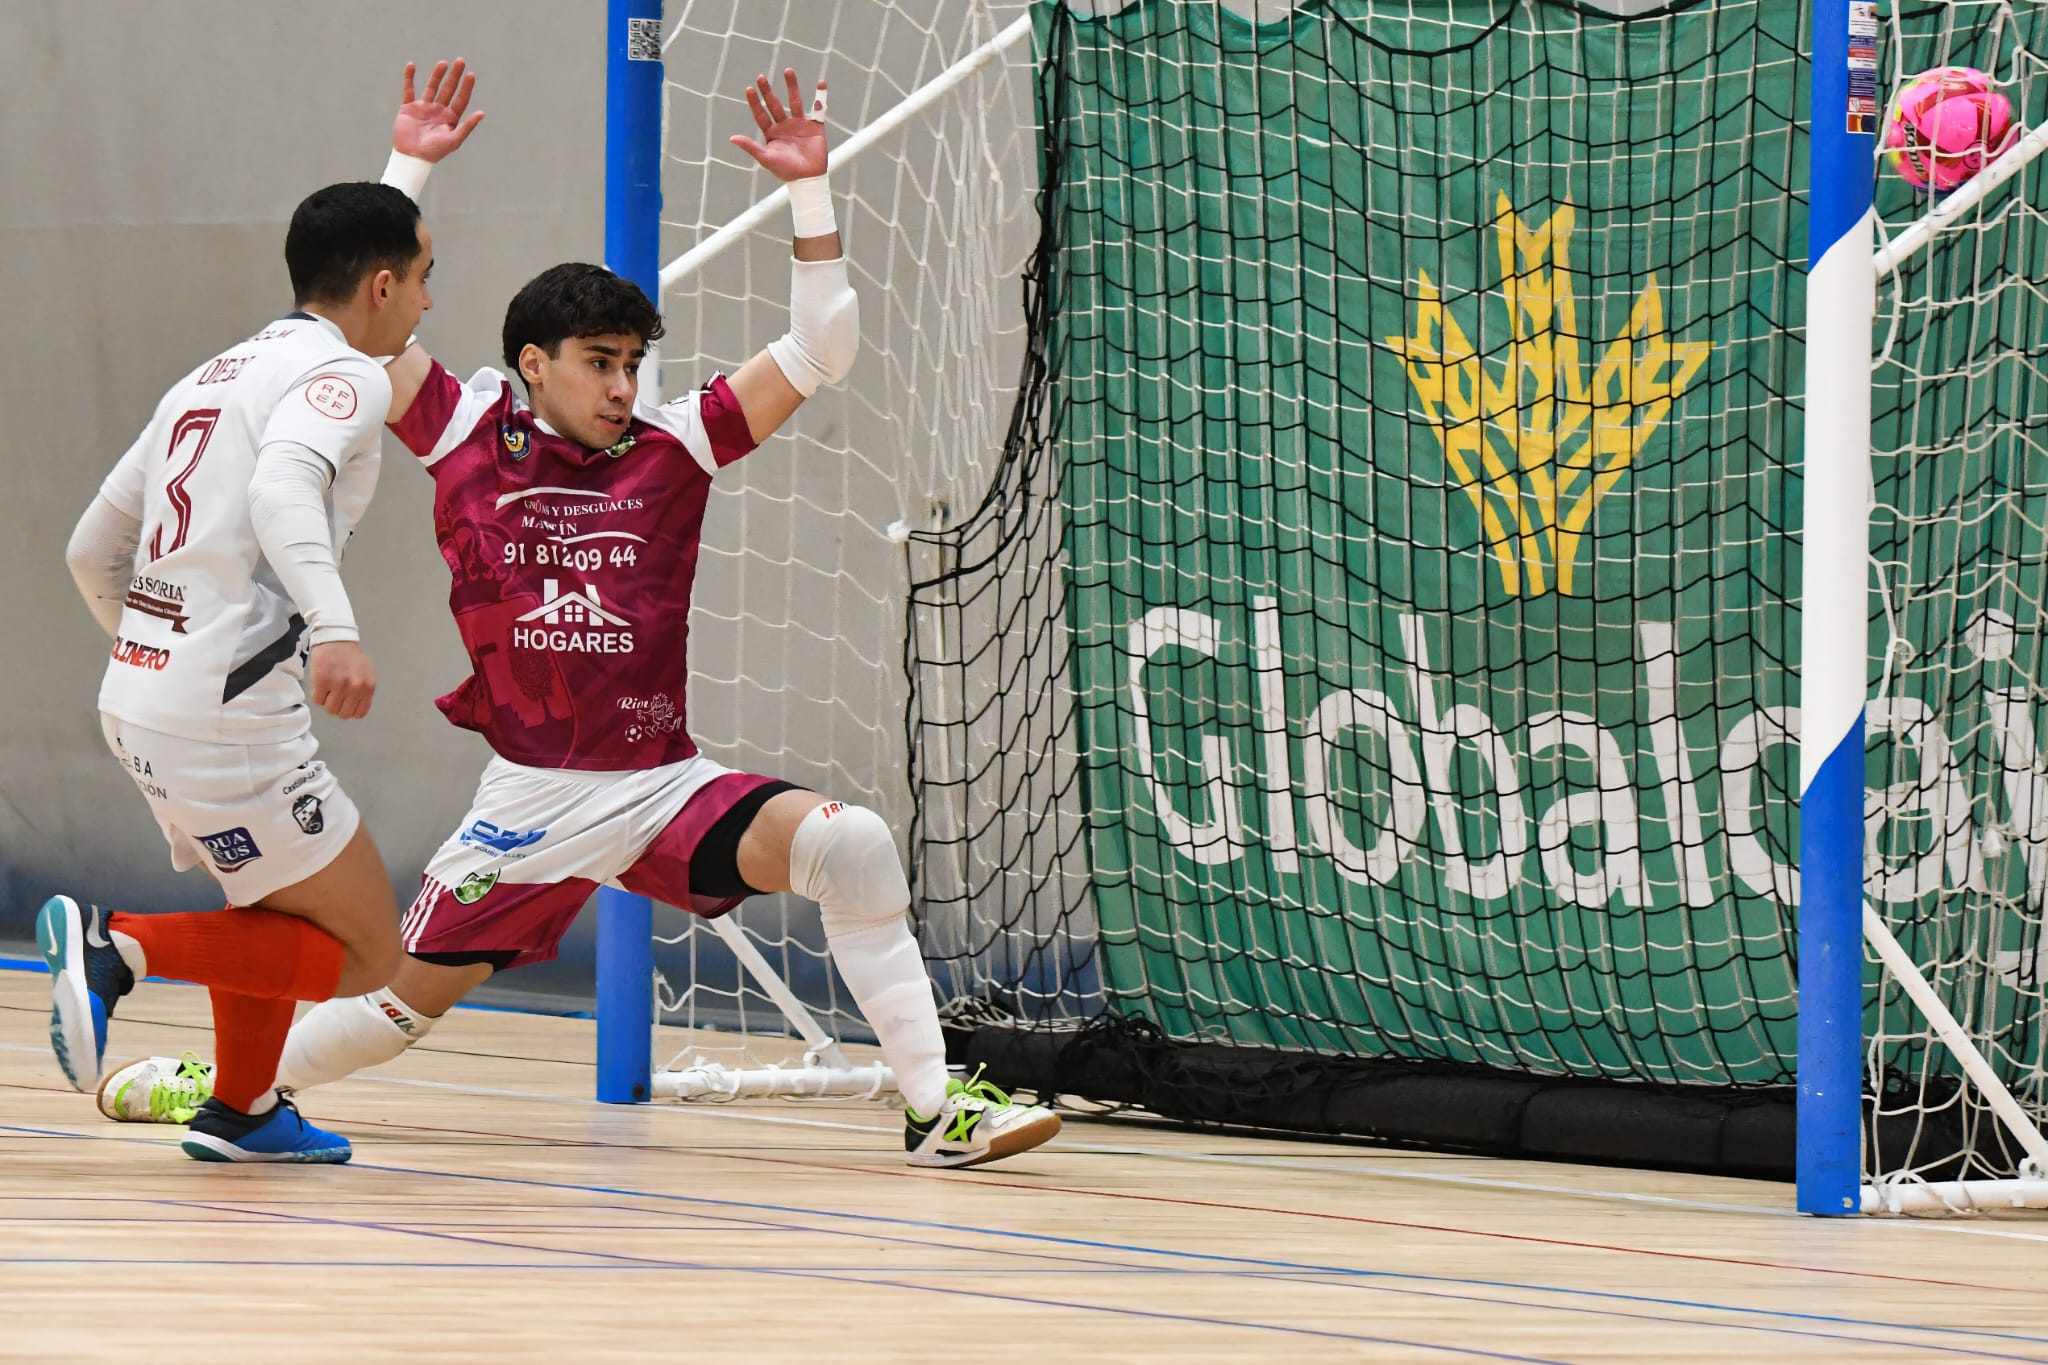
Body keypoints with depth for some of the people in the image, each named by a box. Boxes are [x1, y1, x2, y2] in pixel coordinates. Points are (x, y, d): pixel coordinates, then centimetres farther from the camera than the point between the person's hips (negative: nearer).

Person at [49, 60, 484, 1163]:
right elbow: (283, 488, -29)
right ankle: (119, 947, -13)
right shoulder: (342, 375, -6)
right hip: (228, 714, -9)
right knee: (365, 953, -1)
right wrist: (333, 626, -42)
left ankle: (241, 1111, 34)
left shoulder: (212, 377, 19)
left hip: (136, 695, 9)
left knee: (282, 901, 29)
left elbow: (92, 553, 23)